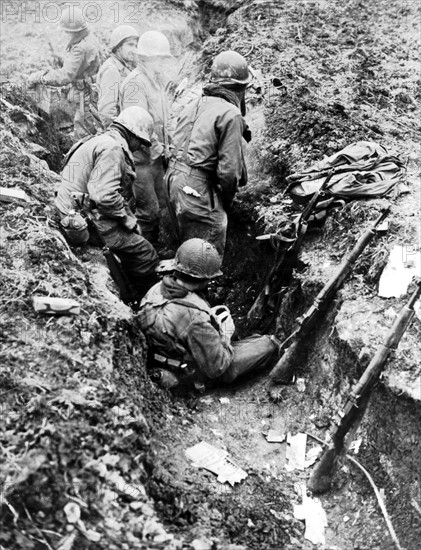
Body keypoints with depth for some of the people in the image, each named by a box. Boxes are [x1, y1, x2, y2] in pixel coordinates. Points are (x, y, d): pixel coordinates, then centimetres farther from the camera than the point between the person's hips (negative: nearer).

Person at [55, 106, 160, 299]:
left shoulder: (100, 141, 20)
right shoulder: (112, 147, -14)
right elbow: (104, 195, -25)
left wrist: (129, 217, 13)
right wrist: (129, 219, -11)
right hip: (88, 223, -10)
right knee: (145, 254, -6)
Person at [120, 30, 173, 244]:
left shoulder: (158, 80, 14)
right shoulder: (135, 83, -17)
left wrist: (166, 143, 7)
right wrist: (157, 147, -18)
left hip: (156, 156, 10)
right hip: (141, 158, -10)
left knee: (159, 206, 16)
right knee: (148, 211, -5)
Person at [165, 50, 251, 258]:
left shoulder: (193, 105, 14)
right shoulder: (231, 115, -10)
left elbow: (178, 144, 14)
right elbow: (229, 168, -14)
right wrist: (227, 200, 3)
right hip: (198, 188, -8)